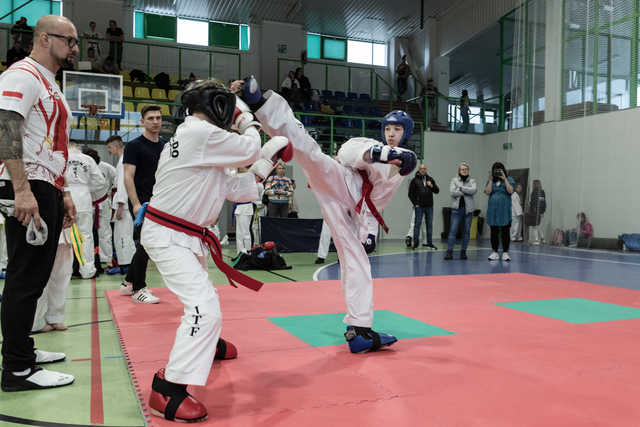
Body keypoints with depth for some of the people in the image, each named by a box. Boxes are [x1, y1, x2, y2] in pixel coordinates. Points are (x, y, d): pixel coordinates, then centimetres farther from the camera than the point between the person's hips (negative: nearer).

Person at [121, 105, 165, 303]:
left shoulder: (166, 146, 13)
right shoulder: (134, 146, -6)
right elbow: (128, 177, -11)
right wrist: (136, 204, -20)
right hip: (141, 203, -7)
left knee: (146, 246, 12)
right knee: (145, 244, -7)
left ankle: (128, 283, 26)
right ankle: (138, 289, 4)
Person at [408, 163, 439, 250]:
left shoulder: (430, 179, 11)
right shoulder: (414, 180, 0)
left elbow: (437, 191, 11)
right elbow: (410, 194, 0)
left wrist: (432, 186, -8)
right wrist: (415, 204, -6)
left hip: (429, 206, 4)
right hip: (419, 207, -3)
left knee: (429, 225, 7)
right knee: (417, 224, 0)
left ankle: (429, 243, 14)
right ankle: (416, 243, 7)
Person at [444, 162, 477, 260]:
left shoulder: (472, 181, 9)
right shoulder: (454, 180, 6)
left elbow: (474, 190, -12)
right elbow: (452, 192, -10)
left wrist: (461, 188, -12)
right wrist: (466, 192, -8)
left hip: (468, 209, 2)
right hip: (456, 208, -2)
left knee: (467, 231, 5)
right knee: (453, 230, -7)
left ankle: (463, 252, 14)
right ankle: (449, 251, -6)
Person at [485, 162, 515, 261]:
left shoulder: (509, 180, 5)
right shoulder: (490, 181, 10)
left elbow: (510, 191, -11)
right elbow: (487, 192, -4)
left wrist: (505, 179, -12)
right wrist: (491, 180, -7)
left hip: (505, 210, -2)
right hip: (493, 210, 2)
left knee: (505, 232, 0)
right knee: (494, 232, 6)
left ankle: (505, 253, 5)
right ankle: (495, 252, 13)